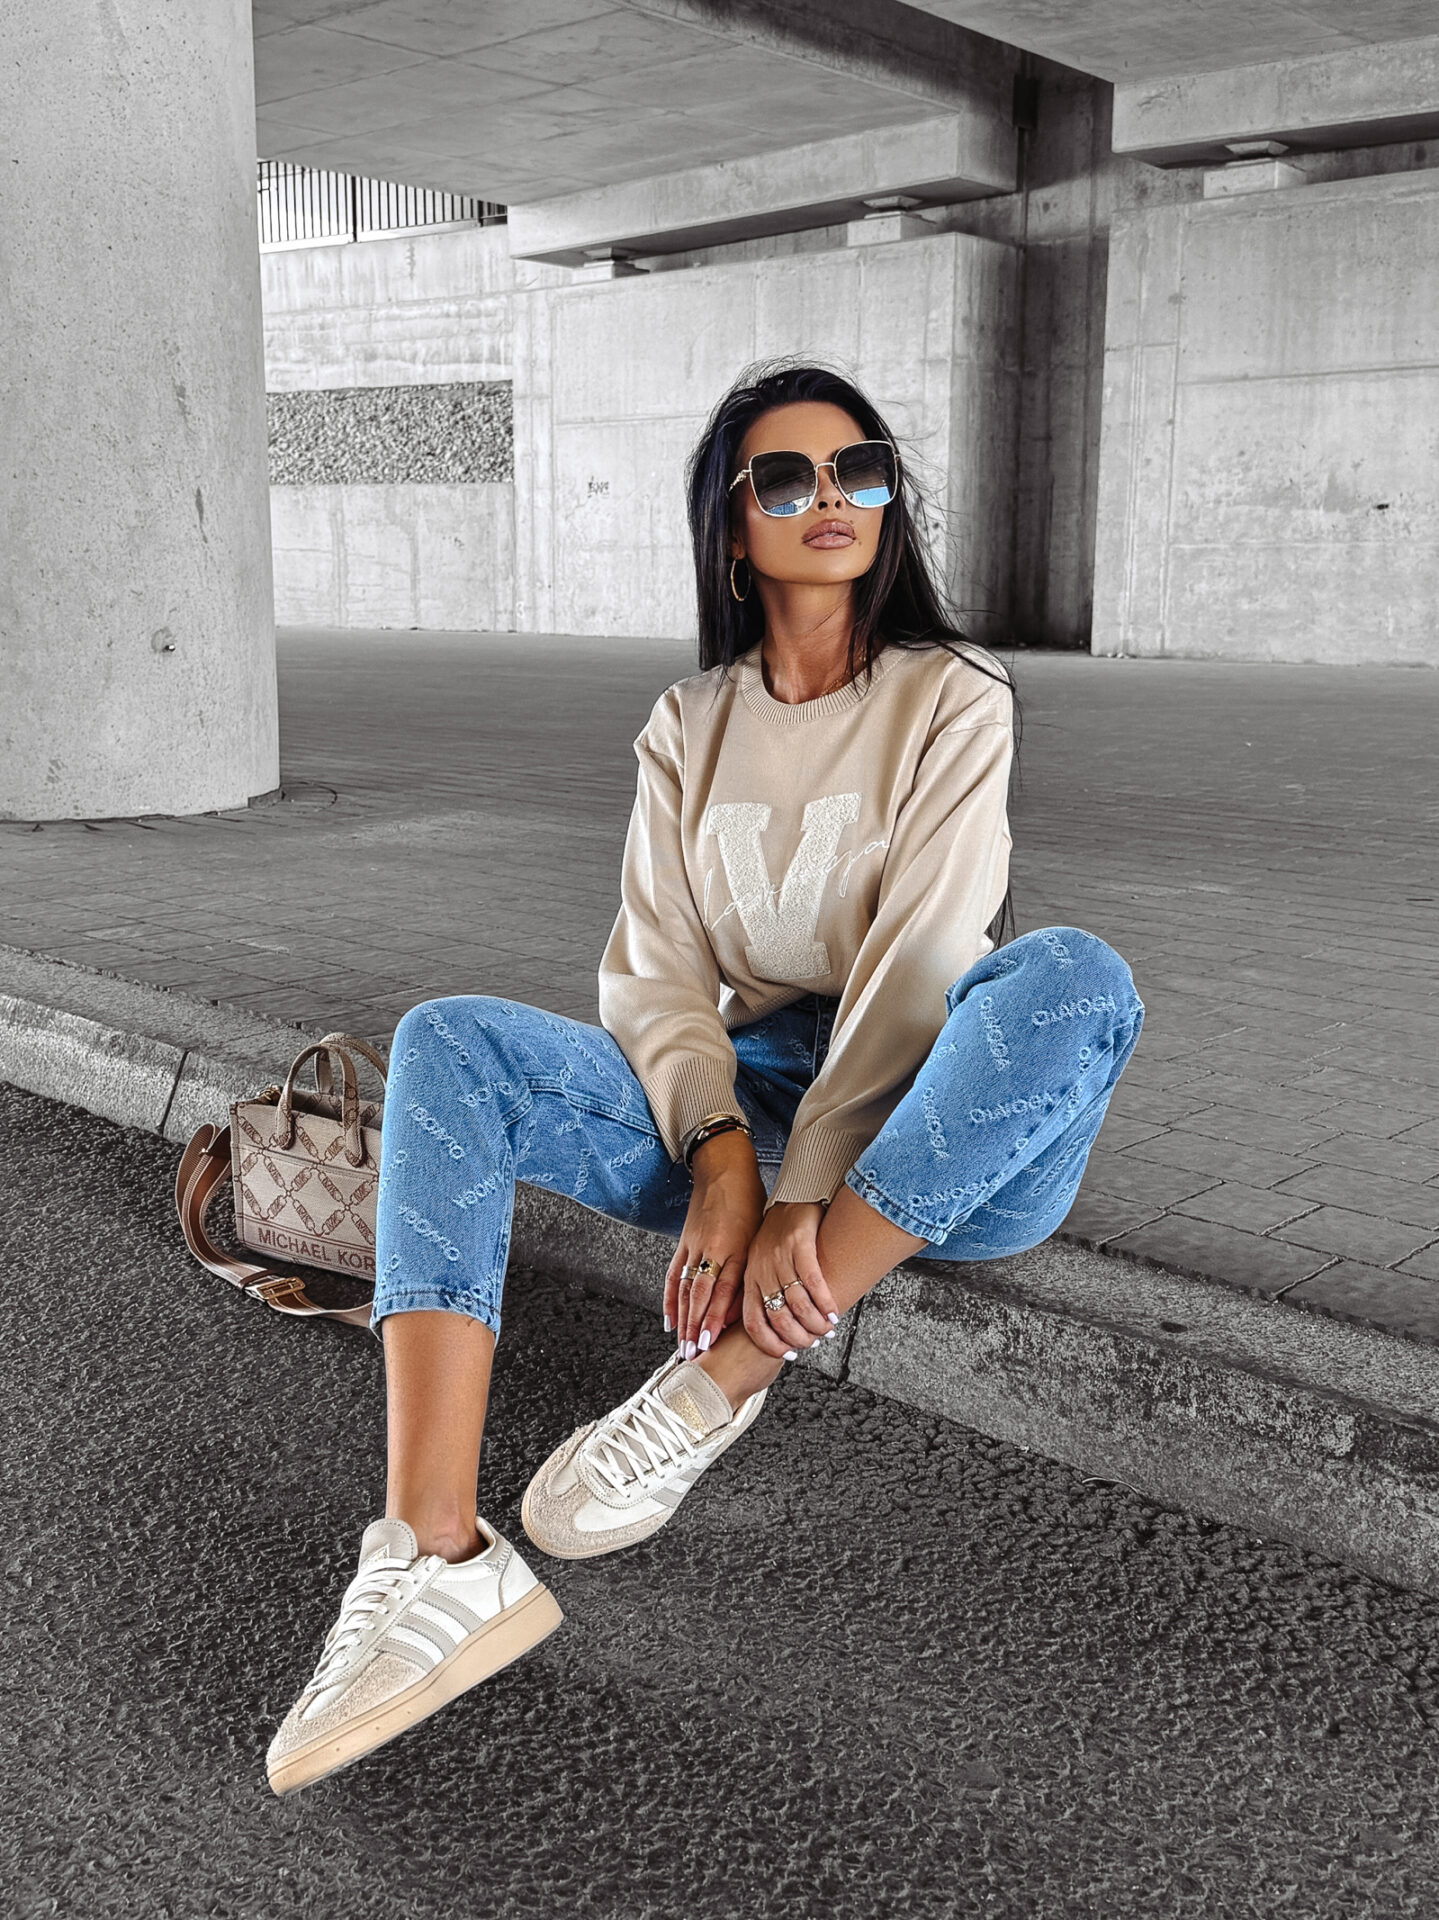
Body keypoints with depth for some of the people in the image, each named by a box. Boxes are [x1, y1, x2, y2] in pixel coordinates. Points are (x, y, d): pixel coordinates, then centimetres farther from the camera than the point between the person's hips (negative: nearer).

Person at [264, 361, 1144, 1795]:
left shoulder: (951, 697, -2)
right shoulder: (690, 728, 10)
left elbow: (915, 963, -14)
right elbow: (655, 973, 0)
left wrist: (808, 1194, -24)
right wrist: (722, 1154, -19)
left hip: (939, 1136, -3)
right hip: (746, 1099, 3)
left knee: (1074, 976, -34)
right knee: (446, 1042, -17)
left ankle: (716, 1385, -30)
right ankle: (436, 1557, -32)